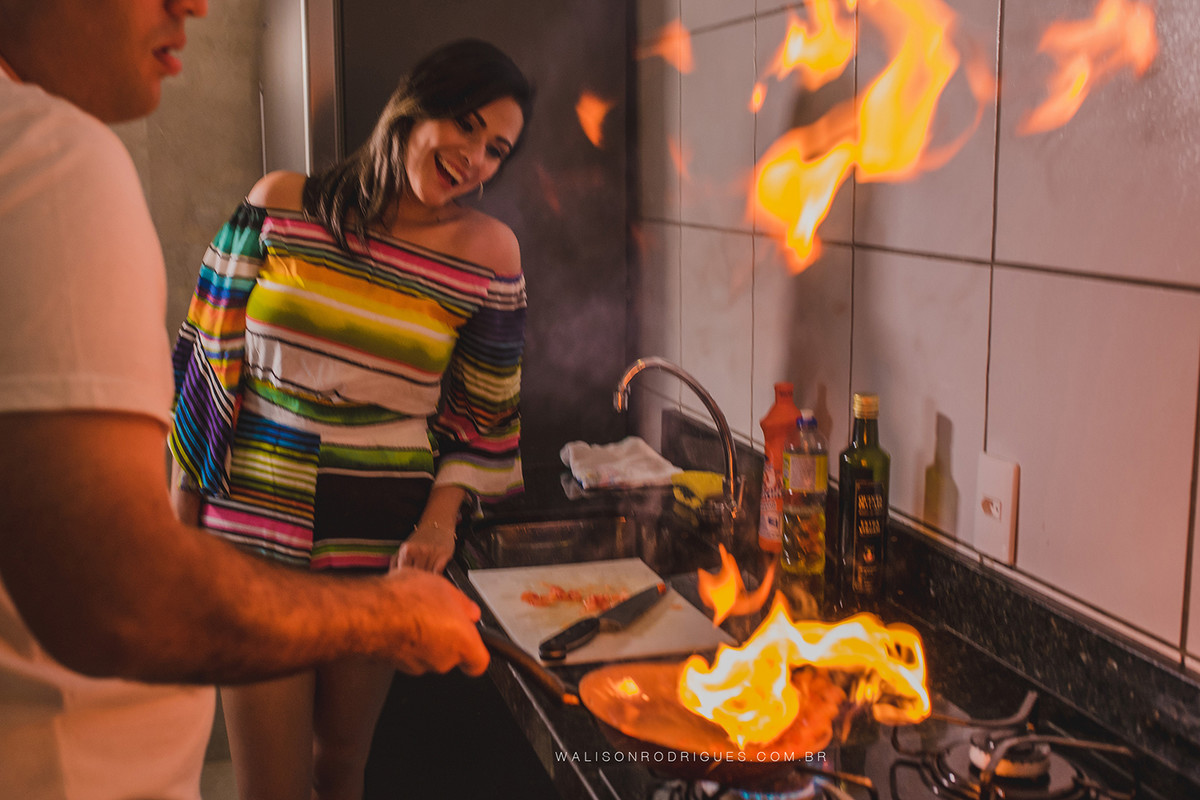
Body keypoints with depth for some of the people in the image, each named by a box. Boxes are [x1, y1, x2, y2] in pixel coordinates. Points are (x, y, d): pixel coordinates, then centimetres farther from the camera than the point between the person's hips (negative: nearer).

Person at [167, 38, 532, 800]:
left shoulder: (489, 252, -3)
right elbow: (211, 358, 3)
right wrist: (182, 511, 4)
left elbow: (483, 419, 3)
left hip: (383, 539, 1)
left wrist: (440, 520, -11)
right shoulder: (281, 204, -4)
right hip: (257, 528, 0)